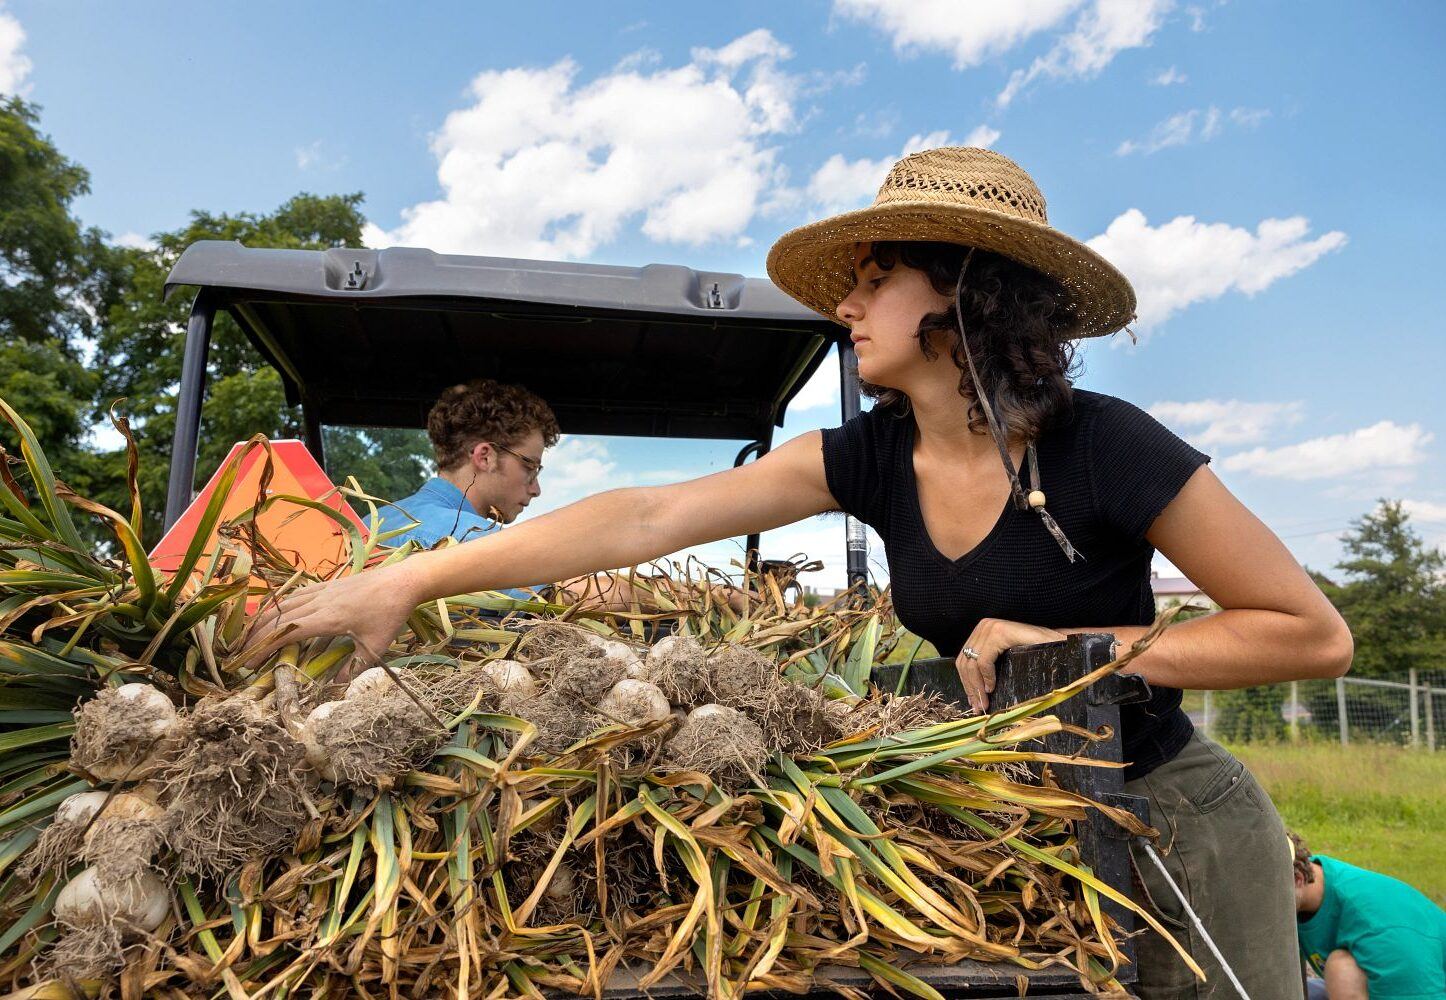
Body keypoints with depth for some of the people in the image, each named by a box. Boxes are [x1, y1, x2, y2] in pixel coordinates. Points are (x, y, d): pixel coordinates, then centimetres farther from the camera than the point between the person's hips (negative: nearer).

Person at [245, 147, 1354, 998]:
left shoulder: (1102, 446, -21)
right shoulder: (871, 458, -9)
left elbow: (1314, 634, -15)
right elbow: (650, 515, -17)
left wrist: (1065, 641, -22)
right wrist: (407, 579, -20)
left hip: (1171, 815, -3)